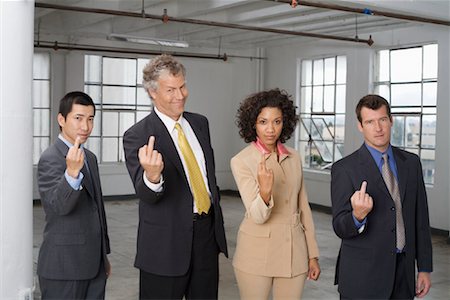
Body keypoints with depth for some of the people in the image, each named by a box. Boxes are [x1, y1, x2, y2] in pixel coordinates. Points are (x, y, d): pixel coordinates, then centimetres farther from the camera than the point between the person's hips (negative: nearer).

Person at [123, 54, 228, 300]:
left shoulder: (200, 123, 7)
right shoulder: (137, 136, -12)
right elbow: (145, 195, -21)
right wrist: (151, 176, -43)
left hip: (208, 233, 6)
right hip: (167, 242, -5)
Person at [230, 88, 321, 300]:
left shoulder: (293, 157, 4)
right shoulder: (241, 161, -10)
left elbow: (303, 207, 10)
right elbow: (257, 216, -17)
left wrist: (312, 255, 9)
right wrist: (264, 191, -37)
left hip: (294, 251, 4)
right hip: (257, 252, -4)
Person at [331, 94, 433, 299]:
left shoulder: (411, 162, 5)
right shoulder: (344, 168, -9)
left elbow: (420, 218, 9)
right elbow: (340, 228, -11)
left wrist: (424, 267, 7)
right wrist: (358, 216, -33)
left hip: (403, 274, 4)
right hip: (362, 276, -4)